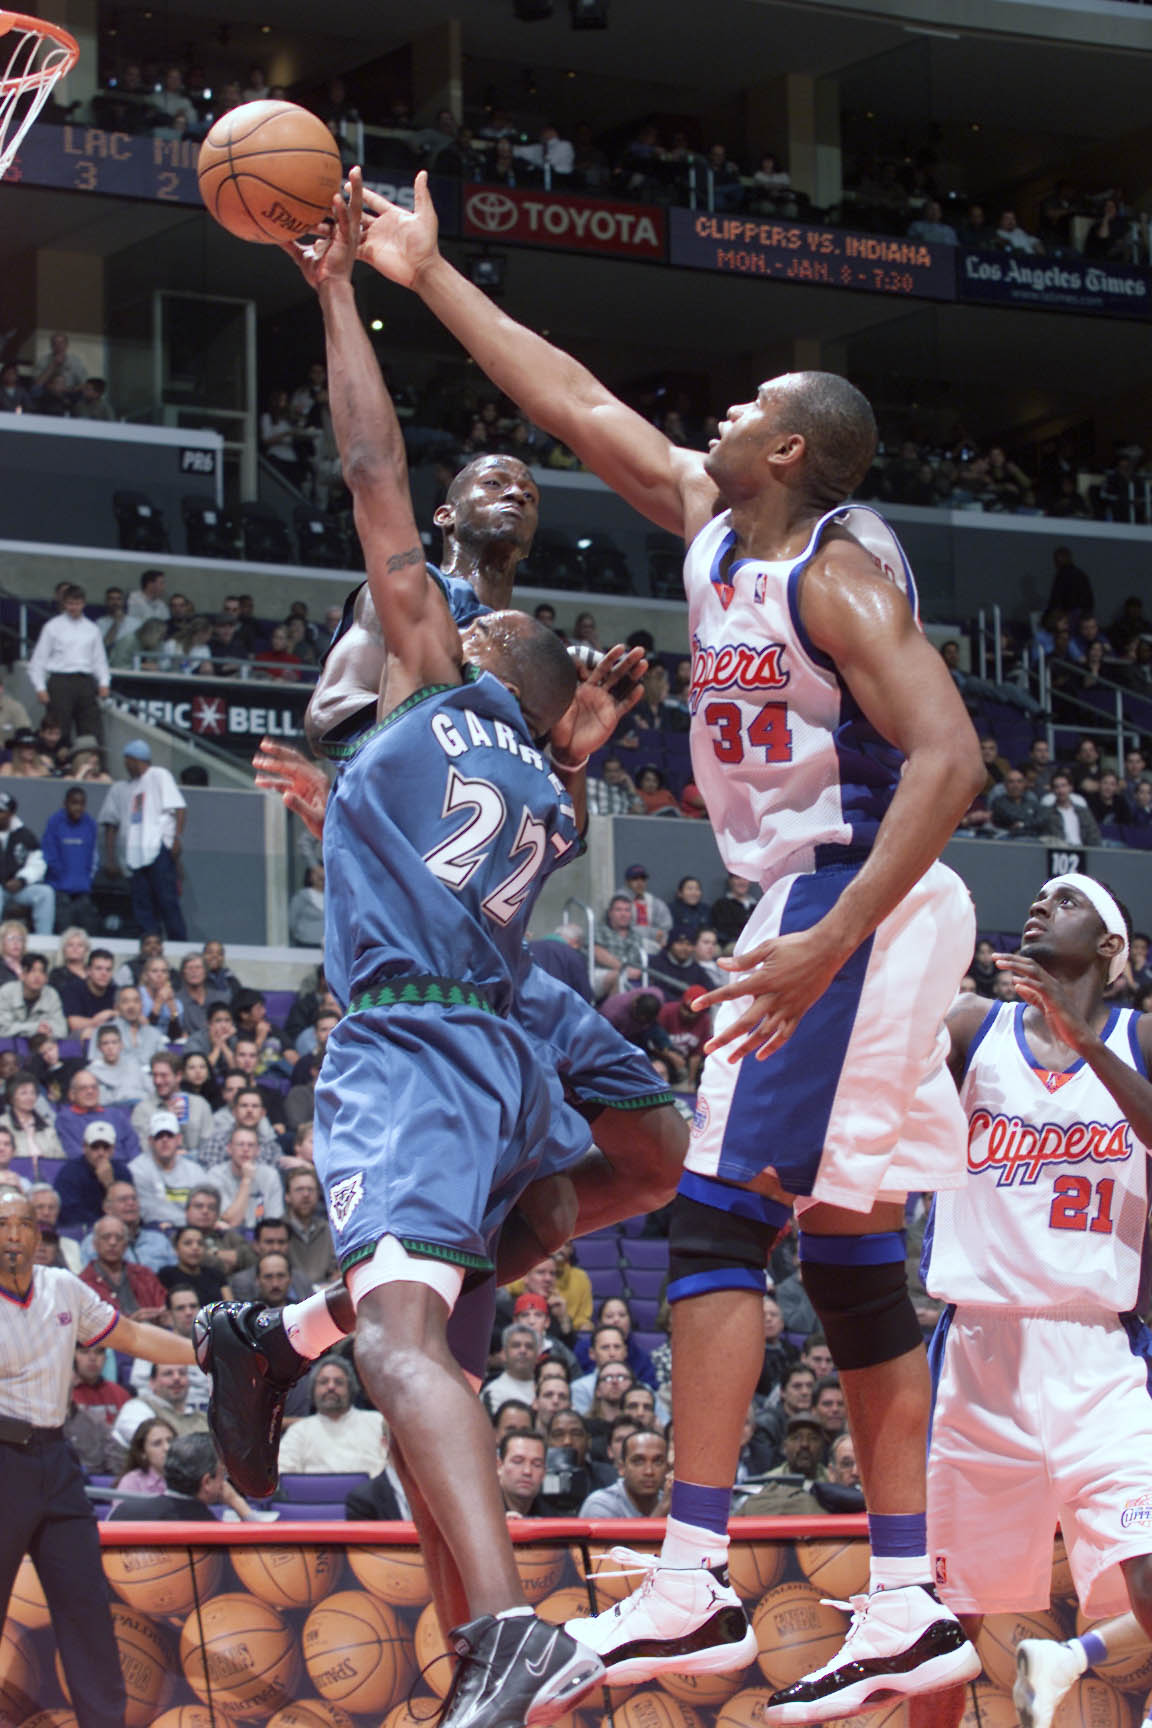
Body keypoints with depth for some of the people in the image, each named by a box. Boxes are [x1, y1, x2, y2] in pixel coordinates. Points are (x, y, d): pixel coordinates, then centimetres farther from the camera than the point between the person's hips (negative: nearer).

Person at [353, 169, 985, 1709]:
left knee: (720, 1210, -15)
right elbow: (576, 405, 22)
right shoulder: (713, 524, 12)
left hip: (850, 896, -10)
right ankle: (909, 1607, 8)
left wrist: (832, 941, -32)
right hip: (822, 904, 10)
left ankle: (692, 1587, -19)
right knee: (846, 1238, 7)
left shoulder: (839, 571, -14)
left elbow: (948, 756, -24)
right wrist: (427, 276, 24)